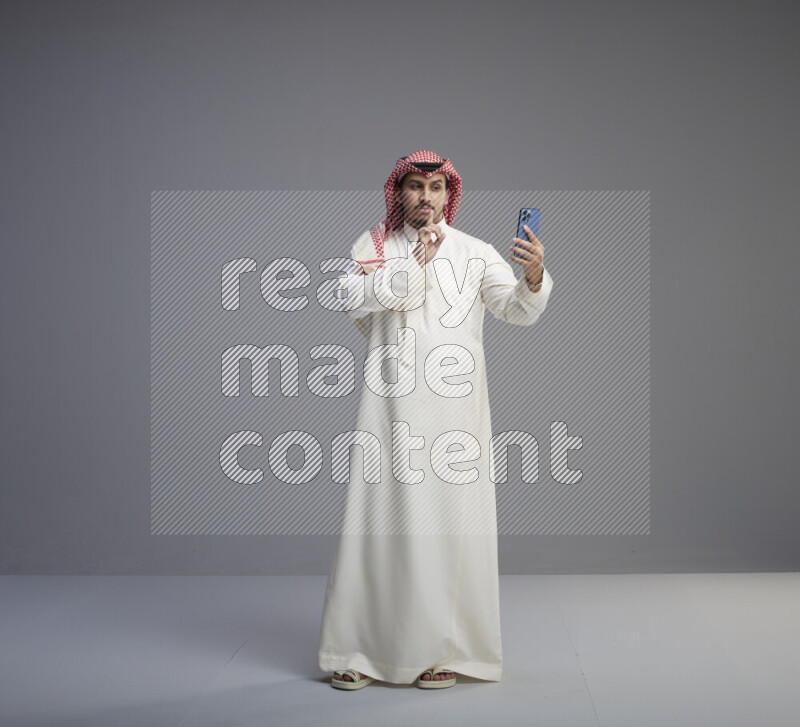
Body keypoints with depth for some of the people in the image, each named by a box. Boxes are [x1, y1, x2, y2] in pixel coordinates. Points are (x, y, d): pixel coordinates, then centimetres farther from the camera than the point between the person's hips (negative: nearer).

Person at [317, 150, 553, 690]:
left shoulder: (475, 254, 7)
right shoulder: (373, 246, 11)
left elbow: (518, 310, -7)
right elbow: (356, 298, -8)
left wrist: (534, 276, -28)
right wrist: (416, 263, -14)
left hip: (454, 407, 0)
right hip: (391, 406, 0)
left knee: (450, 522, -1)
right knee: (380, 518, 0)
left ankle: (444, 650, 9)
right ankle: (361, 651, 8)